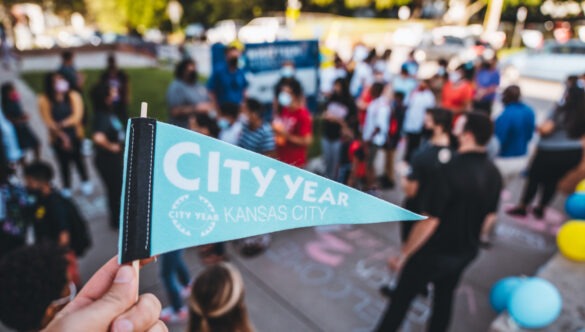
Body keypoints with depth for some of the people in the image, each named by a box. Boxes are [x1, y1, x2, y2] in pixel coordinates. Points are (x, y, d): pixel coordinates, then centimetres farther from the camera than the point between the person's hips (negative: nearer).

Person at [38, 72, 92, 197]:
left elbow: (77, 116, -10)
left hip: (75, 135, 0)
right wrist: (62, 136, -15)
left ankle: (86, 182, 30)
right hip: (57, 137, 0)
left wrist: (61, 124, -17)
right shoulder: (44, 100, -9)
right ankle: (66, 188, 24)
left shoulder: (74, 95, -6)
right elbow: (48, 122, -10)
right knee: (63, 162, 7)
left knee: (78, 159, 8)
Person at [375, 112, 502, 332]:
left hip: (434, 252, -7)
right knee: (444, 297, 25)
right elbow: (490, 217, 8)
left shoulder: (452, 170, -28)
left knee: (402, 298, 11)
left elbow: (430, 221, -26)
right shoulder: (494, 173, -4)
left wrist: (403, 254, -15)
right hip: (466, 252, 7)